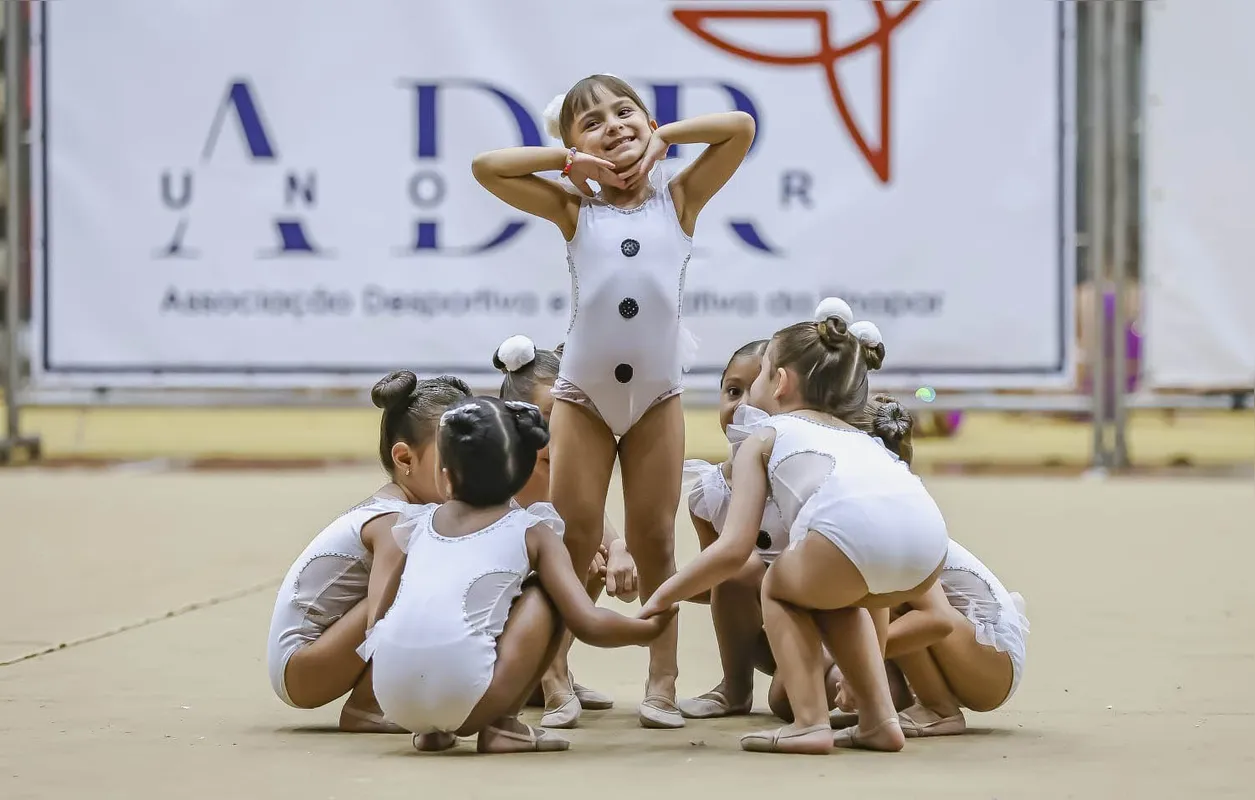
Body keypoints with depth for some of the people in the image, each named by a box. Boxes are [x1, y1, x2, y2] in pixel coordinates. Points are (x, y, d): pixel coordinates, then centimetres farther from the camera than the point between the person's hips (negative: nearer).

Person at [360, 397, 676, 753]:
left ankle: (433, 729, 18)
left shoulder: (420, 523, 21)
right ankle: (501, 725, 8)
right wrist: (651, 629, 20)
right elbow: (589, 625, 2)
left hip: (391, 700, 5)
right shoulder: (533, 533, 9)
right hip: (463, 696, -5)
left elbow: (379, 618, 26)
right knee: (545, 597, 15)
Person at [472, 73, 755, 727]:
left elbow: (741, 127, -2)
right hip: (583, 396, 0)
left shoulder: (679, 201, 3)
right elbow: (485, 167, -3)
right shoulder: (575, 212, 2)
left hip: (658, 397, 0)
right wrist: (569, 159, -3)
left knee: (654, 539, 4)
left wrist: (664, 135, -1)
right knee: (573, 538, -2)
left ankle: (662, 683, 9)